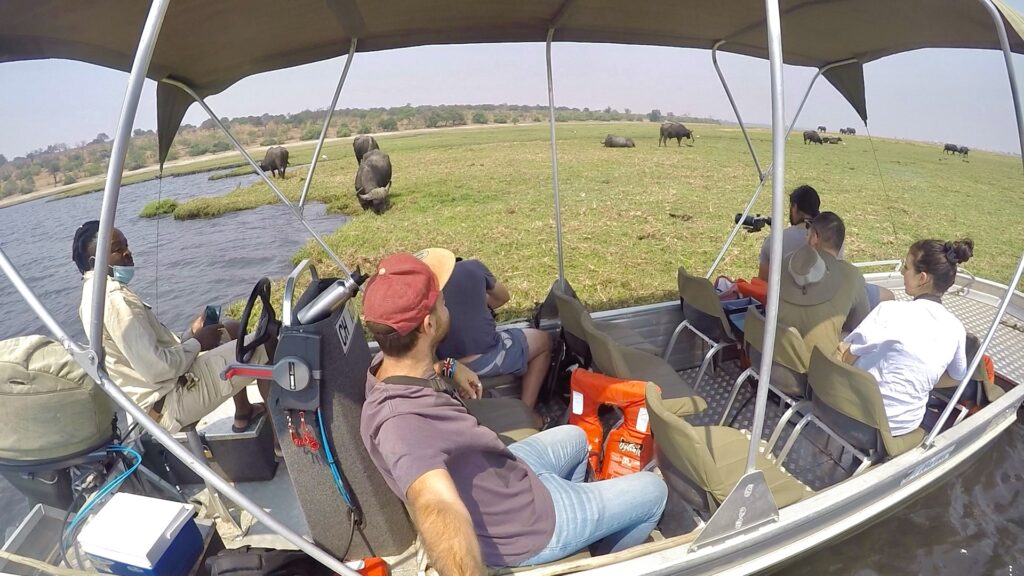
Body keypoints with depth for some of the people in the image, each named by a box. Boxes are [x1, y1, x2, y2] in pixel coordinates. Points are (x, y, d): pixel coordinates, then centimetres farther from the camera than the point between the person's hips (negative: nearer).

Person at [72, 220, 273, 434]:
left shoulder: (93, 294, 11)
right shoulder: (114, 297, -22)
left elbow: (146, 353, 14)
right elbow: (156, 369, -27)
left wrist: (191, 335, 4)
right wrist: (196, 342, -12)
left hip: (157, 391, 11)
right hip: (170, 404, -11)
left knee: (234, 331, 20)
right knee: (262, 346, -11)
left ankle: (243, 414, 27)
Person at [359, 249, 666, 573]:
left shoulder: (388, 366, -11)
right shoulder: (400, 421, -40)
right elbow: (438, 511, -58)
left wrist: (448, 366, 6)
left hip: (506, 477, 8)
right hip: (525, 522, -8)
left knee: (574, 438, 32)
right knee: (652, 490, 12)